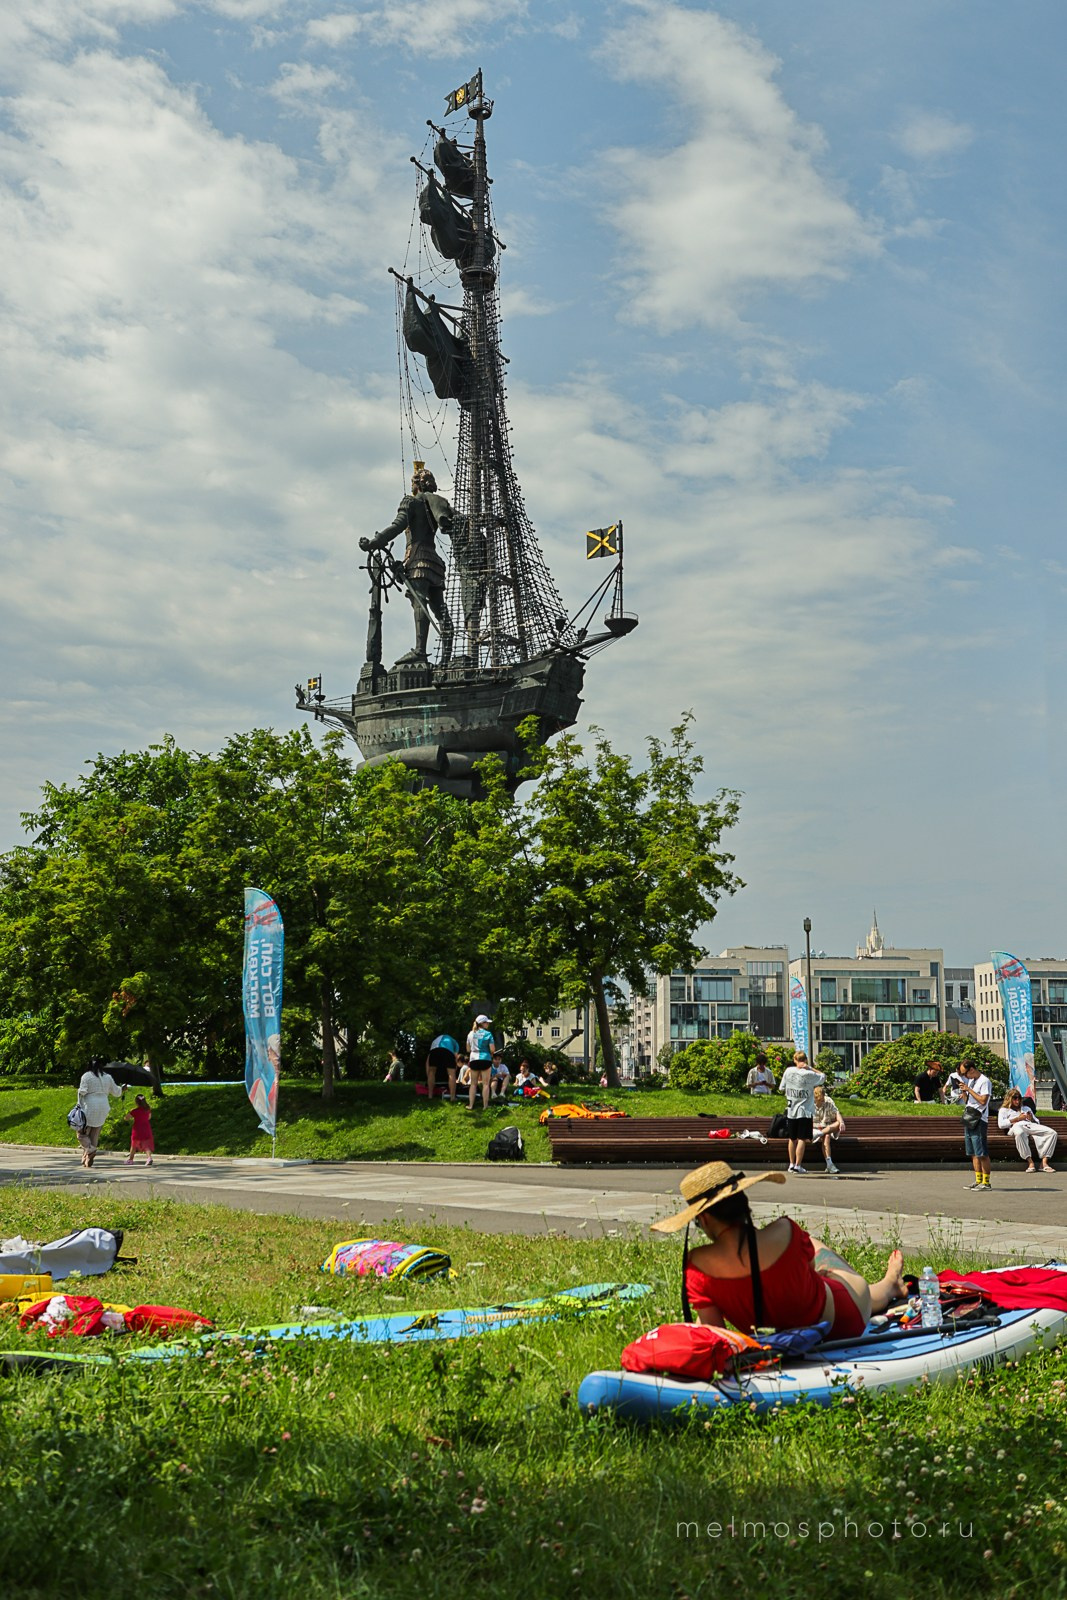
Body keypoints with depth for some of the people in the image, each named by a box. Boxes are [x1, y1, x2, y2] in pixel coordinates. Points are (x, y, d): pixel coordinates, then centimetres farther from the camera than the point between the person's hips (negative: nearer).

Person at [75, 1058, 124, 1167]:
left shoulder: (86, 1076, -4)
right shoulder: (108, 1077, 9)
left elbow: (82, 1092, -11)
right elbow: (116, 1092, 17)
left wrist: (80, 1105, -3)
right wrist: (122, 1090, 38)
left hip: (89, 1108, -4)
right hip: (103, 1109, 4)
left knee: (82, 1133, 6)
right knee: (94, 1135, 13)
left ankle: (90, 1150, -18)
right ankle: (88, 1161, 13)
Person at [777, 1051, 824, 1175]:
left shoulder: (788, 1071, -1)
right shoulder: (809, 1074, -13)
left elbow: (782, 1089, 7)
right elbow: (823, 1076, 2)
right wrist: (809, 1067, -1)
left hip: (791, 1110, 4)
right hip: (805, 1111, -4)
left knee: (792, 1139, 14)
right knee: (802, 1139, 0)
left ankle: (791, 1164, 19)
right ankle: (798, 1165, -3)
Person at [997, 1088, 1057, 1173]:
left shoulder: (1026, 1108, 39)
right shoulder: (1004, 1110, 24)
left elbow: (1037, 1122, 31)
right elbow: (1001, 1124, 4)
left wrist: (1032, 1119, 8)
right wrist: (1017, 1119, 3)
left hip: (1031, 1126, 5)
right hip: (1017, 1127, -5)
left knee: (1053, 1133, -23)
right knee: (1019, 1133, -46)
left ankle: (1044, 1162, -30)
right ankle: (1030, 1162, -44)